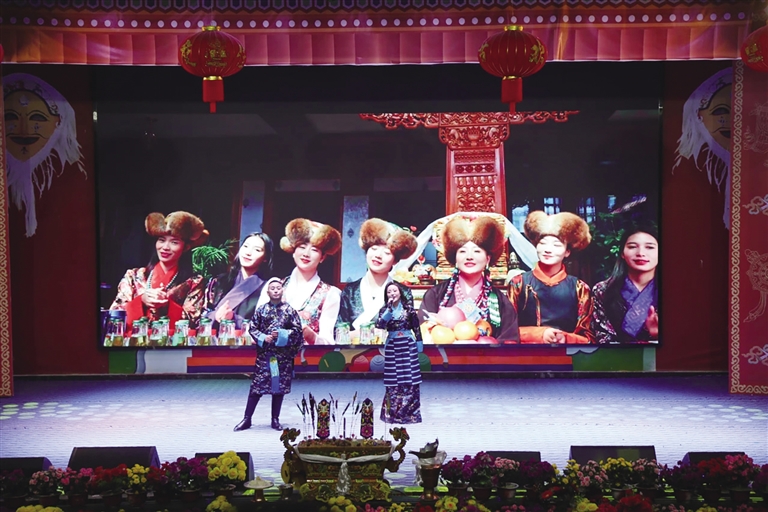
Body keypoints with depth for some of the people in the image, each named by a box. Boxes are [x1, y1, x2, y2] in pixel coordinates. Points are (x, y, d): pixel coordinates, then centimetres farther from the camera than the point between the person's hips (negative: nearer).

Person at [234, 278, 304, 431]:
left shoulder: (289, 310, 3)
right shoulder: (260, 310, 5)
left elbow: (298, 330, 1)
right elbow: (252, 328, 5)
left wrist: (281, 335, -12)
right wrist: (263, 338, -11)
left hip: (283, 354, 0)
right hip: (264, 353, 0)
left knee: (279, 386, 4)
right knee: (257, 385, -1)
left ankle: (275, 419, 15)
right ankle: (247, 419, 5)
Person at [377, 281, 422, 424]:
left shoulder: (408, 307, 1)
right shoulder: (384, 309, 4)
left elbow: (416, 326, 4)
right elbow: (379, 325, -14)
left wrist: (419, 345, 3)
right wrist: (389, 309, -20)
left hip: (408, 344, -1)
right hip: (392, 346, 1)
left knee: (410, 380, -2)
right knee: (393, 381, 0)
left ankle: (410, 413, 5)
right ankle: (392, 413, 8)